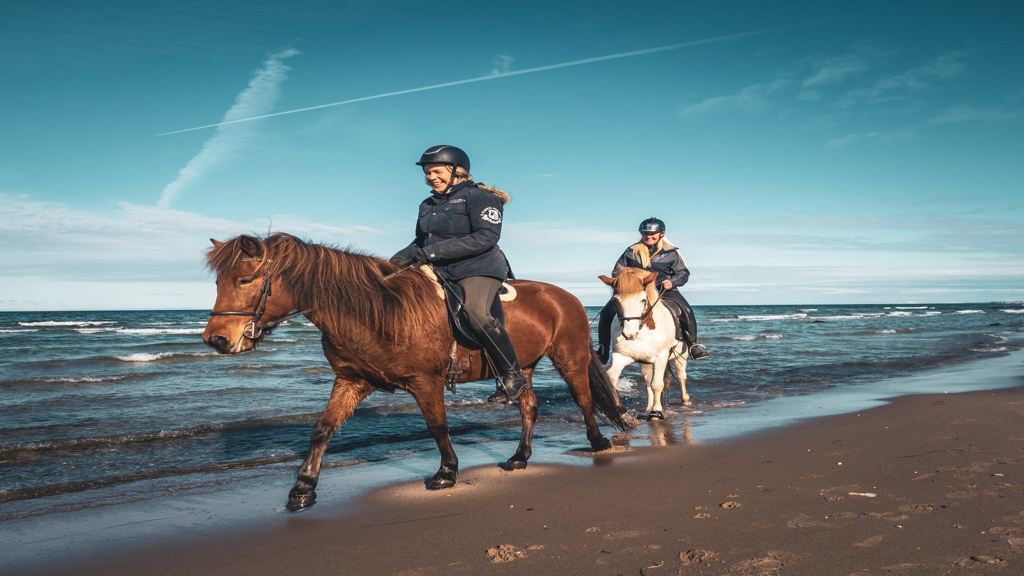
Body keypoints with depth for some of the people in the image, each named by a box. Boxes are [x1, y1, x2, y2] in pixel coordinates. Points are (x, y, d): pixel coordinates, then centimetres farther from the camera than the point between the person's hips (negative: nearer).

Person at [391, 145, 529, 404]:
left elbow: (487, 237, -19)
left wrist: (436, 251, -23)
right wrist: (402, 257, -1)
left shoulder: (478, 196, -7)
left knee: (477, 314, -33)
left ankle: (513, 376, -20)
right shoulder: (428, 205, 17)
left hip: (478, 269, -8)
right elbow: (421, 242, 23)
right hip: (439, 272, 9)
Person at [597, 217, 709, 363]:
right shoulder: (631, 252, 7)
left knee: (686, 311, -24)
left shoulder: (671, 252, 3)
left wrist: (672, 282, -14)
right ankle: (603, 349, 0)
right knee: (607, 312, -12)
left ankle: (692, 345, -6)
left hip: (663, 290, -1)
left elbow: (683, 273, 7)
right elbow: (617, 271, 14)